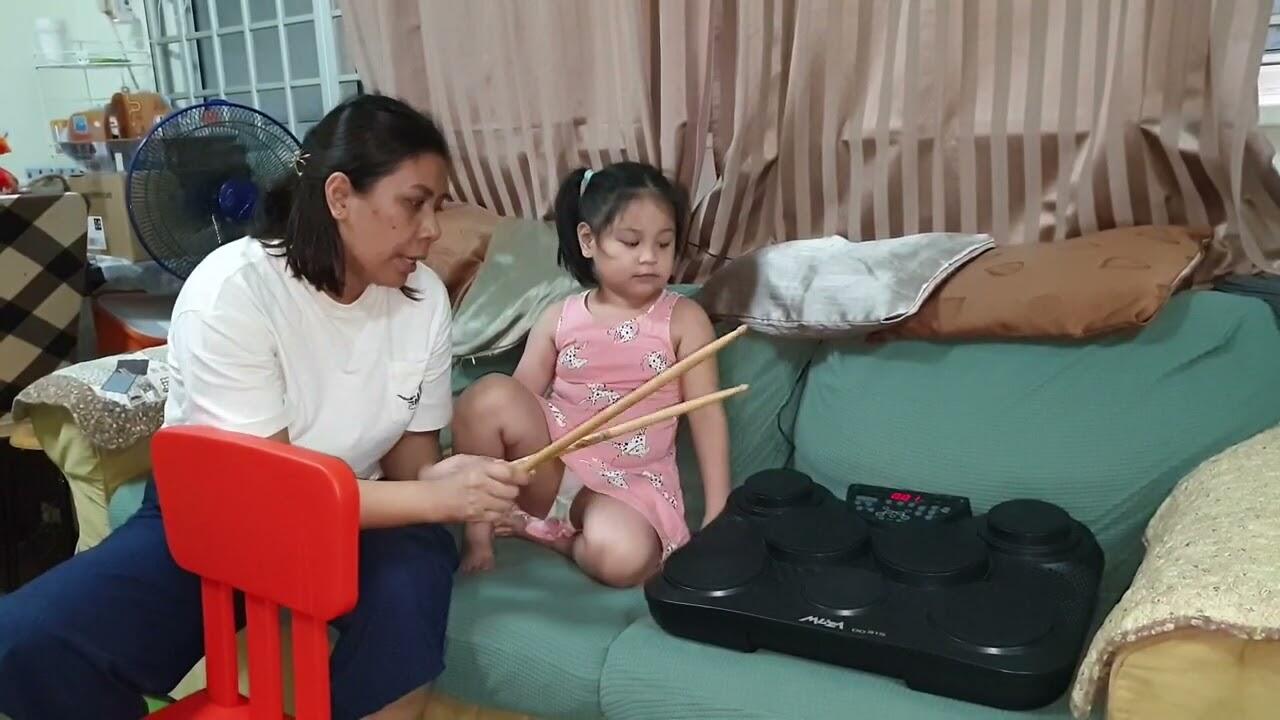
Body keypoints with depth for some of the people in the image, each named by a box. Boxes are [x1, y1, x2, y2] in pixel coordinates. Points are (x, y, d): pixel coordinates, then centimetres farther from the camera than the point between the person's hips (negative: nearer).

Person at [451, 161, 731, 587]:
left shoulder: (684, 320, -2)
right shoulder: (559, 319, 3)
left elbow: (707, 415, -5)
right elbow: (514, 401, 4)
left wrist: (717, 514, -10)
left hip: (631, 483, -1)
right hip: (550, 465, 2)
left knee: (623, 557, -34)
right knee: (490, 394, -25)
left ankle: (541, 528, -4)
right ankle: (479, 526, -10)